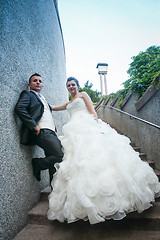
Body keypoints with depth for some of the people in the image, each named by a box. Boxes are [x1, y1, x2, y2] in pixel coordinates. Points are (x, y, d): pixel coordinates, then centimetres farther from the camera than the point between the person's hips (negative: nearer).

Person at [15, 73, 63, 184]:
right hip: (42, 132, -8)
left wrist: (55, 129, 15)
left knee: (54, 162, 7)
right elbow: (19, 108, -12)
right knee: (61, 156, -20)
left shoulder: (44, 99, 30)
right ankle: (37, 163, 2)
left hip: (51, 133, 8)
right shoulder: (27, 94, 7)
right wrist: (34, 125, -18)